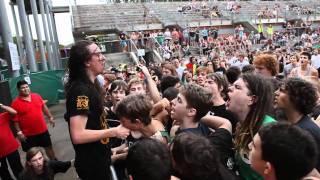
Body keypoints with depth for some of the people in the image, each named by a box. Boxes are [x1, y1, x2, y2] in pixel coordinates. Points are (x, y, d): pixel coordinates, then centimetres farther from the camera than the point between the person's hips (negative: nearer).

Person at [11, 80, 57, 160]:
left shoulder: (37, 96, 1)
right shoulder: (16, 103, -13)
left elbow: (44, 107, 12)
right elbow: (15, 120, -12)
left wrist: (50, 117, 11)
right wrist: (19, 132, -15)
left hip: (43, 130, 4)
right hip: (28, 134, -4)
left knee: (49, 147, 18)